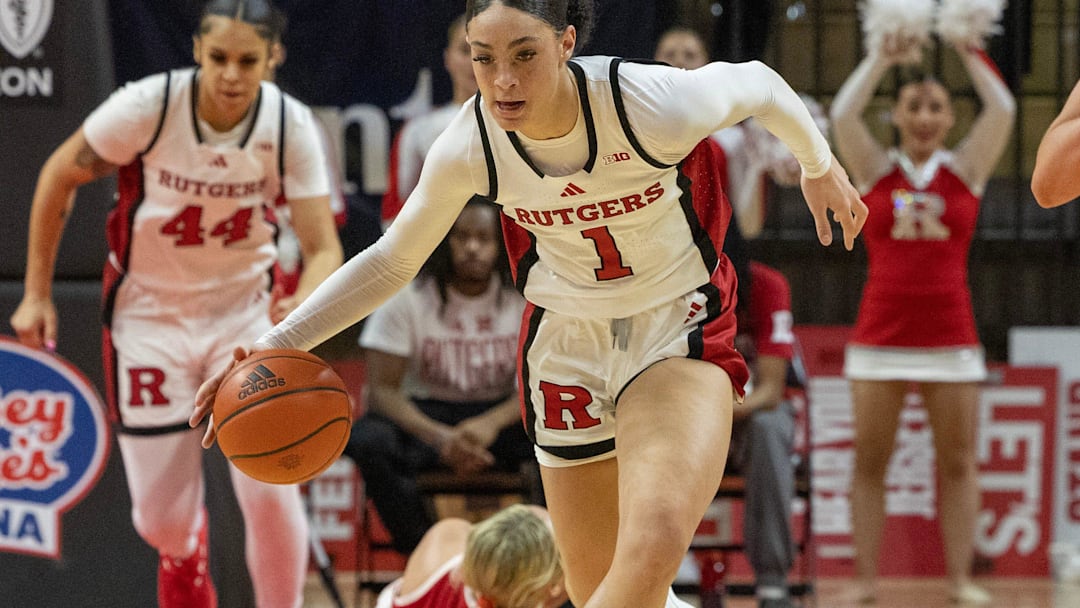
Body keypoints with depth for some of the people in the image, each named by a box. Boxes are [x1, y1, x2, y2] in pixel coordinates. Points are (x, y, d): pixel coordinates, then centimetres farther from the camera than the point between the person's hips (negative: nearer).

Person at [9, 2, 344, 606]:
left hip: (243, 310, 1)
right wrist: (37, 293, -2)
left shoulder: (291, 126, -17)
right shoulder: (149, 106, -21)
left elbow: (324, 249, -18)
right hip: (150, 312, -1)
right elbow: (60, 176, -5)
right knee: (163, 521, 2)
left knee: (270, 491, -17)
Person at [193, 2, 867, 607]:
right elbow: (390, 261, 1)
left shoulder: (652, 105, -27)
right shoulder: (467, 149, -16)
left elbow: (757, 82, -4)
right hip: (567, 348, 4)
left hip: (678, 332, -4)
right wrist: (279, 344, -10)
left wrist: (820, 164, 15)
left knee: (654, 547, -30)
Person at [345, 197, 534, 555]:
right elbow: (382, 389, -13)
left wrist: (491, 424, -31)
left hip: (501, 414, 0)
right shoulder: (406, 295, -8)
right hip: (425, 415, 0)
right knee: (369, 441, -35)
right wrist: (438, 437, -32)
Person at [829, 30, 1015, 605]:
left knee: (957, 462, 0)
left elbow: (1002, 110, -2)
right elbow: (843, 113, -5)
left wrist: (969, 51, 3)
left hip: (950, 335, 0)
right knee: (869, 462, -1)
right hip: (880, 334, 0)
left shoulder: (965, 170, 8)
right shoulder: (875, 170, 7)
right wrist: (883, 57, 2)